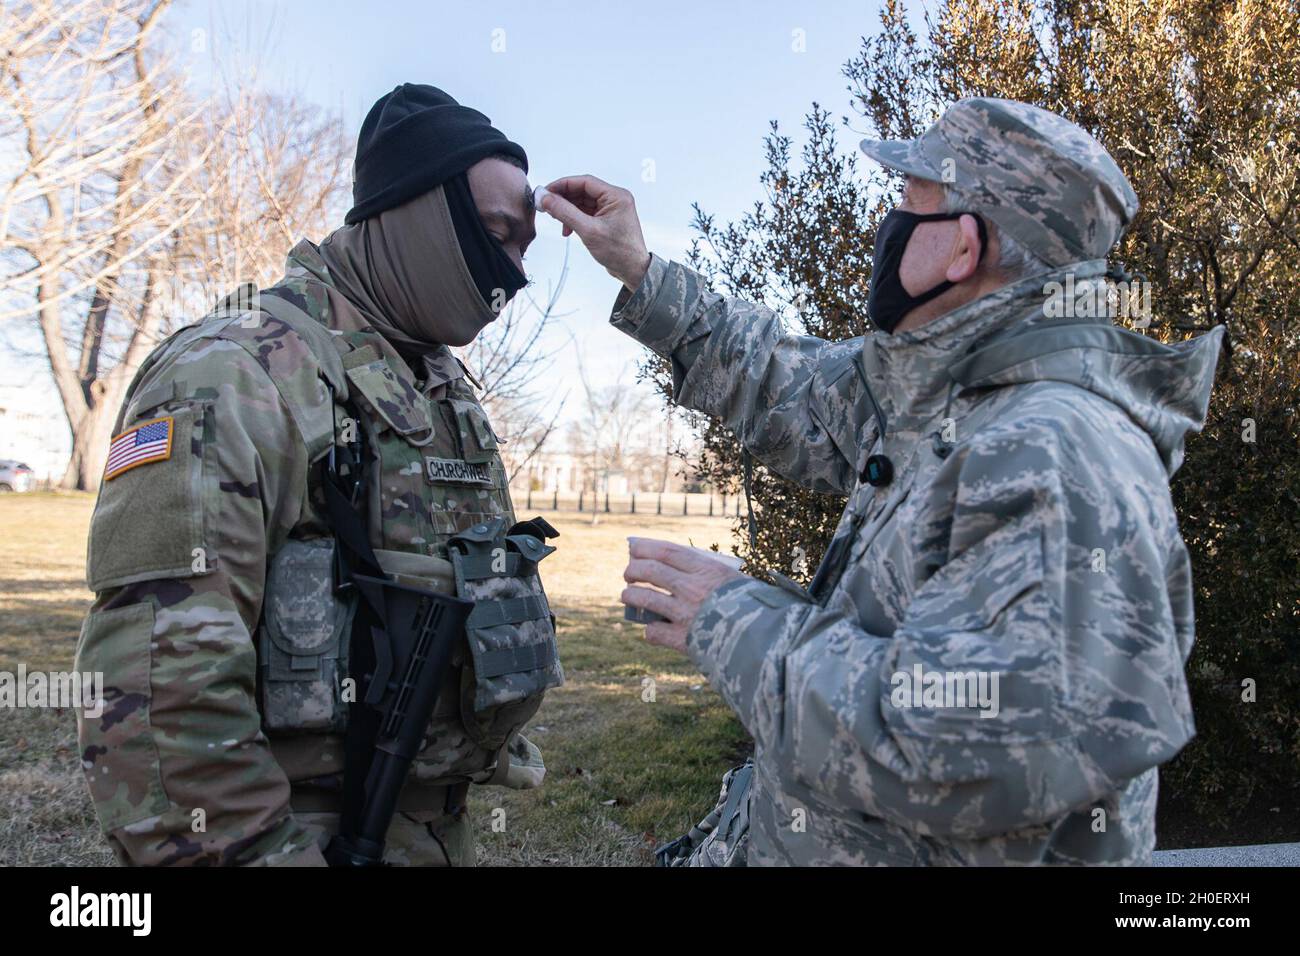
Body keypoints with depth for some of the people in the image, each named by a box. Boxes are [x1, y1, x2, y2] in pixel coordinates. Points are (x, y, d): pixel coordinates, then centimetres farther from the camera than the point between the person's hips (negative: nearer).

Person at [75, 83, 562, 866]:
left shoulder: (449, 388, 10)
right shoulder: (238, 369, -17)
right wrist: (257, 850, -21)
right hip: (302, 831, -8)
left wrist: (501, 756, 17)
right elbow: (155, 686, -24)